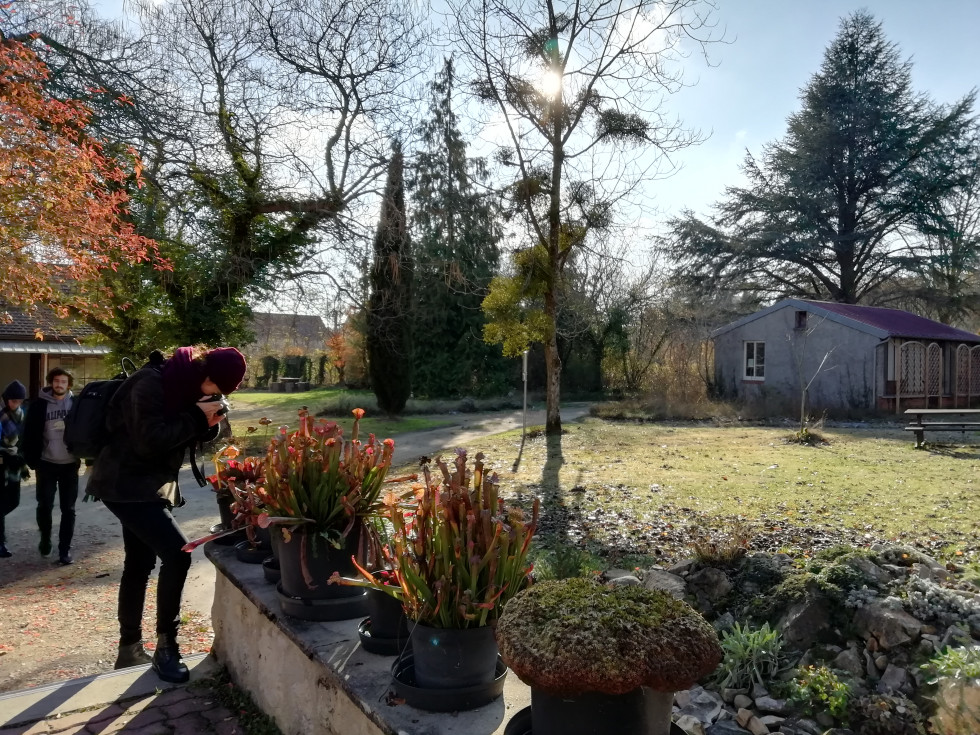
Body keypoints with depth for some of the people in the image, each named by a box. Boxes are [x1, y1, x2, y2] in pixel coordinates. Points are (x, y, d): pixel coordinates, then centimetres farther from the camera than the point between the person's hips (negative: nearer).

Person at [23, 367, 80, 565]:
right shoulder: (39, 404, -4)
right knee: (44, 506, 9)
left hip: (70, 464, 0)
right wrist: (32, 461, -7)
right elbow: (30, 434, -2)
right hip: (46, 464, 0)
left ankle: (65, 548, 13)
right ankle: (45, 538, 35)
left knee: (68, 509, 5)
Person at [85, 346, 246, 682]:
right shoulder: (151, 383, -22)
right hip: (127, 485, -10)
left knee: (139, 564, 16)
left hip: (147, 484, 10)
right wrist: (196, 417, -23)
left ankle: (129, 648, 30)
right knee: (177, 553, -16)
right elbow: (151, 440, -27)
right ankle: (165, 646, -1)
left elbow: (180, 436, 11)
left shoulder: (181, 383, 5)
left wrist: (207, 423, -8)